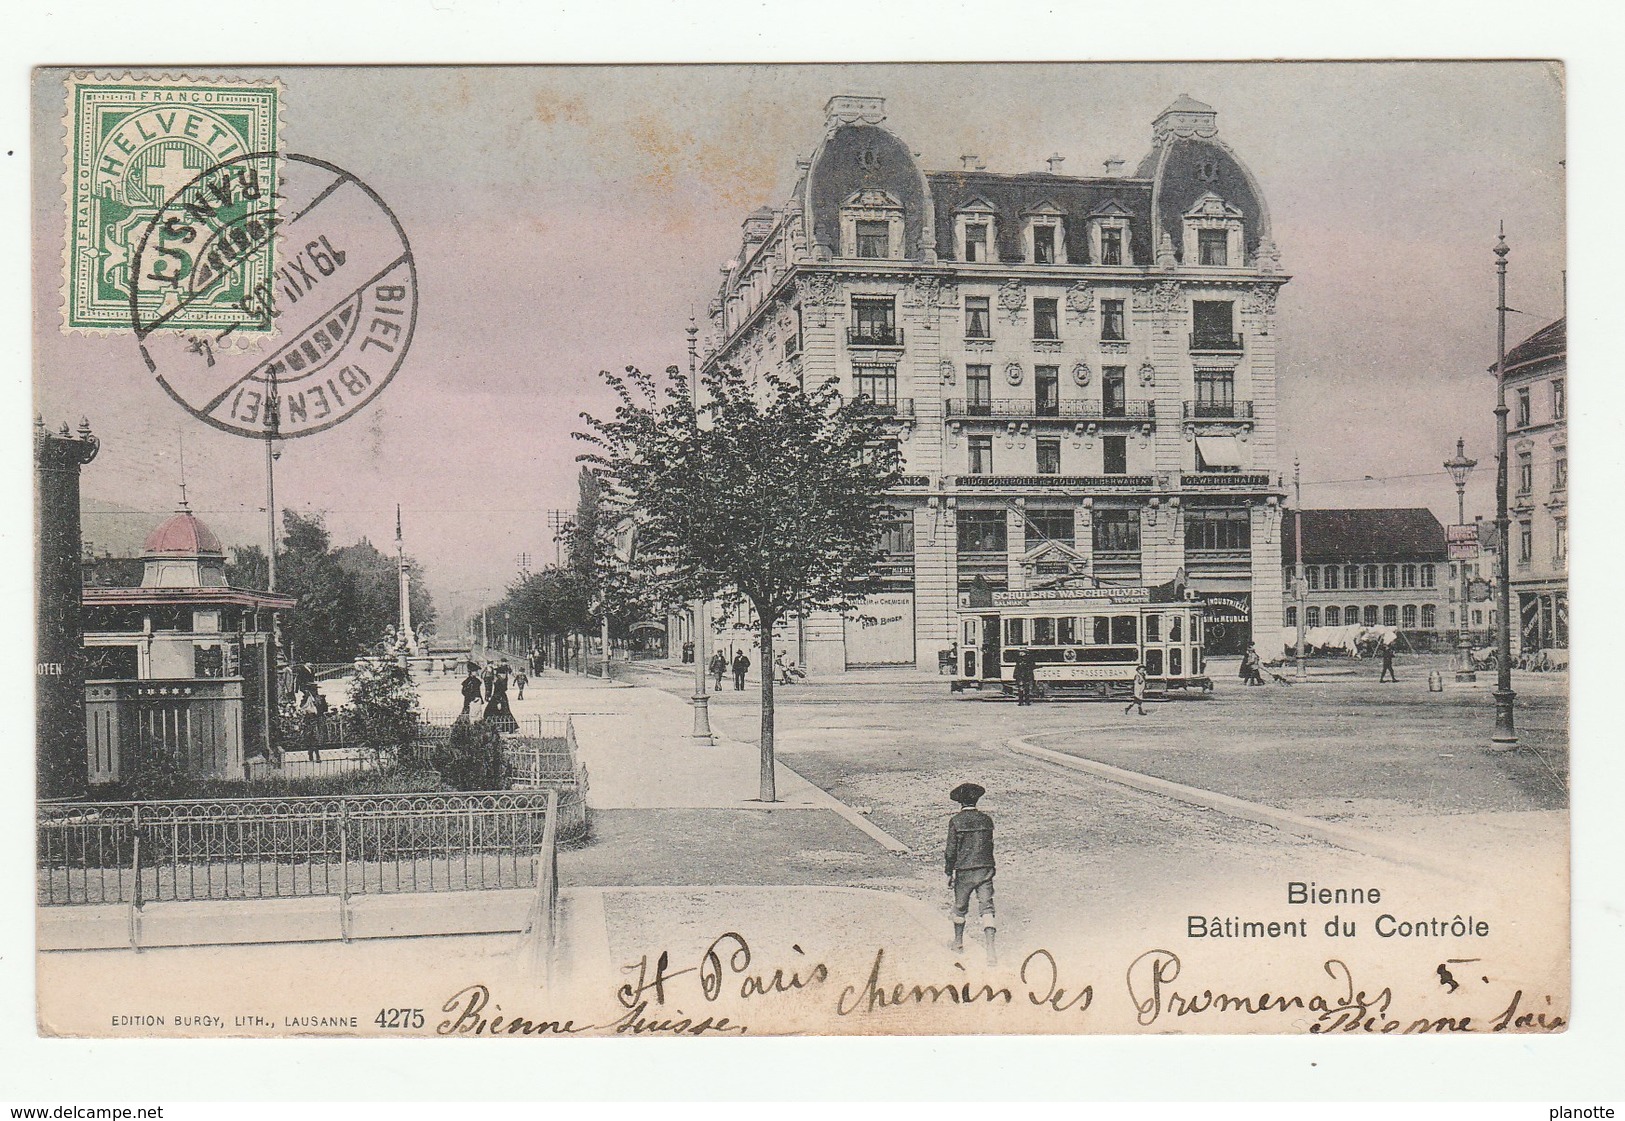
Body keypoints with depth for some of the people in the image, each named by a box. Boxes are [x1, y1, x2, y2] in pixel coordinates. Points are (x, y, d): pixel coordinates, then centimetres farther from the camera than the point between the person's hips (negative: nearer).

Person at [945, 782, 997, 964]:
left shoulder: (956, 821, -9)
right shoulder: (986, 820, 3)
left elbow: (951, 849, -8)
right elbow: (989, 846, 12)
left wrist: (949, 872, 4)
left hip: (964, 871, -2)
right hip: (985, 869, 2)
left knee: (960, 907, 17)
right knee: (986, 908, -1)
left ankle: (958, 943, 34)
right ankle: (991, 952, -12)